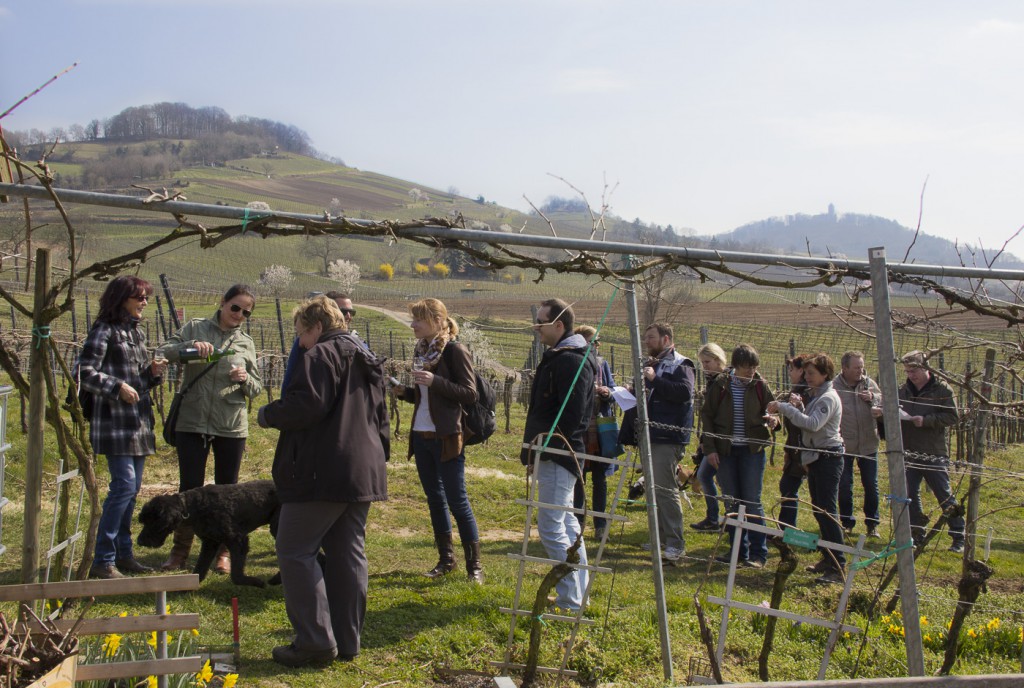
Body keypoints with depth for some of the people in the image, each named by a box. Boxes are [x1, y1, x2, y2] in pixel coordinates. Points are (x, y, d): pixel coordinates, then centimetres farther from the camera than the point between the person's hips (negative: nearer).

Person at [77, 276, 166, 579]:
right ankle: (103, 561, -7)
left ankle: (123, 554, 19)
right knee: (124, 485, -13)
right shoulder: (104, 331, -7)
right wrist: (117, 387, -23)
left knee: (131, 488, 10)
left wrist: (153, 372, 2)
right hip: (114, 423, -8)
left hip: (139, 422, 8)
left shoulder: (137, 332, 17)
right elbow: (85, 373, -13)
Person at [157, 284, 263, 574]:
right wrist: (190, 348, -22)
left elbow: (257, 388, 11)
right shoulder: (195, 328, 5)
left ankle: (224, 552, 18)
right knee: (189, 487, 3)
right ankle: (180, 551, 16)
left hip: (232, 426, 2)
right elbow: (165, 351, -5)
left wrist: (245, 379, -11)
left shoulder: (246, 343, 10)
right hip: (192, 422, -1)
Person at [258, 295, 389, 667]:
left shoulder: (321, 356, -9)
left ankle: (315, 640, -5)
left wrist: (267, 414, -5)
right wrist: (377, 456, 27)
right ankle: (347, 640, 15)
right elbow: (380, 419, 24)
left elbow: (307, 405, -21)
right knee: (348, 554, 12)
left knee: (295, 552, -2)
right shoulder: (368, 361, 20)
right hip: (363, 473, 9)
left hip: (322, 474, -9)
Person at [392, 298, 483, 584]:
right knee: (434, 499, 13)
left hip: (446, 438, -8)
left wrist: (435, 381, -25)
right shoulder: (421, 350, 11)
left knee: (457, 501, -4)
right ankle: (446, 559, 23)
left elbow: (470, 394, -15)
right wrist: (403, 391, 0)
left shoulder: (455, 351, -11)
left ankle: (474, 565, 4)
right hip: (421, 436, 8)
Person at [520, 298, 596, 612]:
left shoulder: (571, 361, -17)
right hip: (553, 454, 11)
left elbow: (571, 414, -25)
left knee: (551, 527, -9)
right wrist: (535, 448, 17)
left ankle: (571, 600, -3)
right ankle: (578, 593, 25)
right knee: (566, 523, 16)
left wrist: (548, 441, -21)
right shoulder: (557, 356, 16)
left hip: (558, 455, -11)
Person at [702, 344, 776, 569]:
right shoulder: (720, 385, -2)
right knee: (732, 502, 7)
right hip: (725, 451, 1)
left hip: (752, 450, -1)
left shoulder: (760, 385, -2)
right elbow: (706, 415, 3)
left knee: (752, 502, -2)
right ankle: (738, 550, 17)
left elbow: (771, 410, 9)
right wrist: (709, 448, -3)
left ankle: (758, 553, 6)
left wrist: (772, 419, -17)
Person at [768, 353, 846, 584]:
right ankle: (828, 558, 23)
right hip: (815, 457, 10)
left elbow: (813, 424, -27)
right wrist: (799, 407, 0)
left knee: (827, 511, -12)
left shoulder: (828, 398, -13)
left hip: (828, 457, -10)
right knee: (819, 510, 14)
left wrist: (784, 408, -25)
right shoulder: (816, 396, 17)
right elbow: (808, 423, 17)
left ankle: (837, 567, -12)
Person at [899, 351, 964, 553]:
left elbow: (952, 417, -10)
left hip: (934, 453, -5)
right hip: (909, 453, 5)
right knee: (910, 495, 7)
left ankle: (959, 538, 10)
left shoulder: (942, 389, -5)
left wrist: (926, 420, -20)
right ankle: (917, 535, 20)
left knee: (944, 495, 1)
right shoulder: (904, 390, 9)